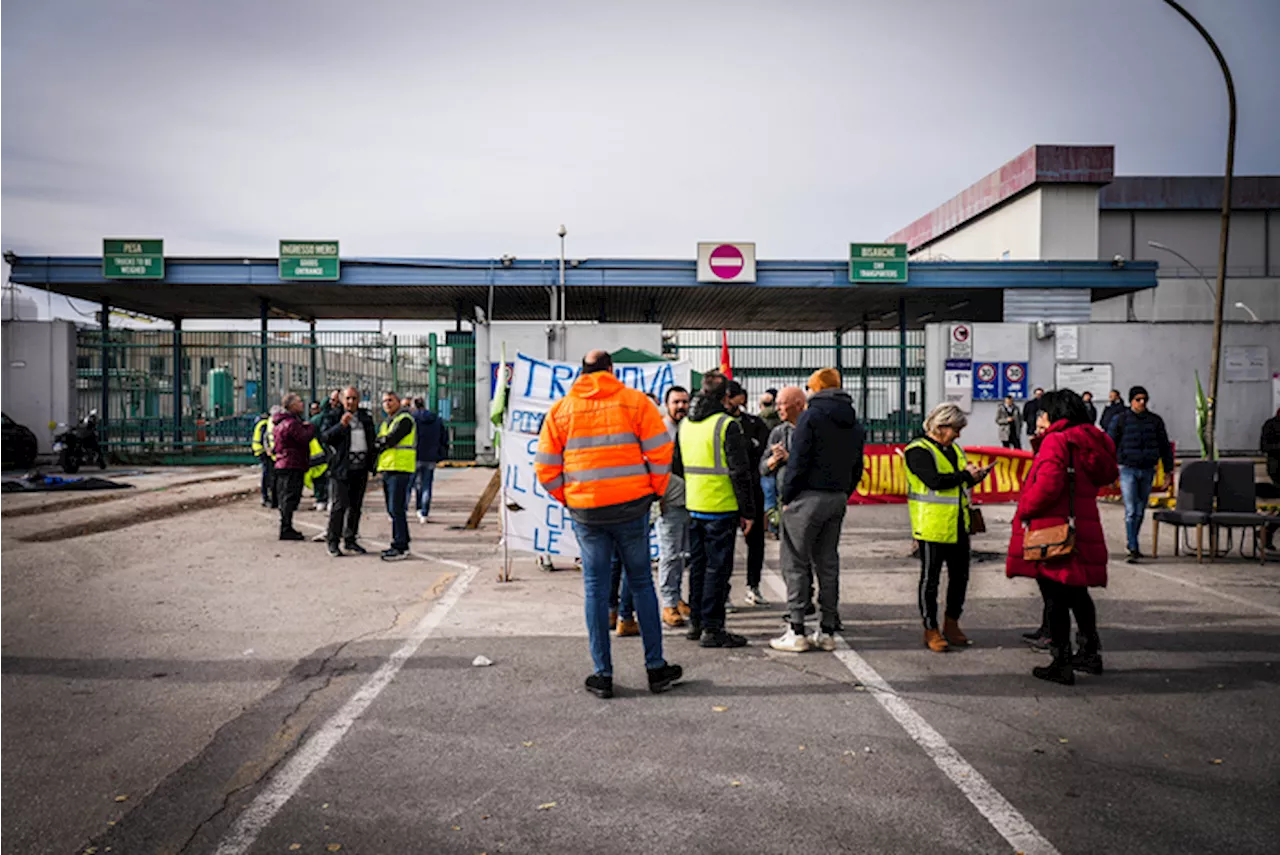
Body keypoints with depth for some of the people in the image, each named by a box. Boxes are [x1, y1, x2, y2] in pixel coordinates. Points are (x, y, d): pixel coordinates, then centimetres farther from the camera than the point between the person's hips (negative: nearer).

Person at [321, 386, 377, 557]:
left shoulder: (366, 417, 13)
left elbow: (372, 439, 24)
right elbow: (325, 438, -15)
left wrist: (372, 462, 15)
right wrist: (341, 424, -28)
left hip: (361, 468, 5)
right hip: (341, 468, -5)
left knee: (356, 506, 10)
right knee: (339, 505, -9)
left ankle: (350, 540, 19)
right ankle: (333, 541, -1)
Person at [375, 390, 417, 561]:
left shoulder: (405, 419, -6)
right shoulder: (385, 423, 23)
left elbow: (390, 440, -16)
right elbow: (378, 445, 14)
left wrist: (377, 444, 0)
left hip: (400, 469, -9)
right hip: (387, 470, 9)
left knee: (397, 509, -11)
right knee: (393, 510, 11)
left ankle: (400, 548, -10)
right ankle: (402, 544, 19)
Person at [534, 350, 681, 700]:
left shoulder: (560, 409, 5)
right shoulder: (635, 400, 0)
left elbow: (546, 467, 3)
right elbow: (660, 450, -6)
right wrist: (656, 489, 7)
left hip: (585, 510, 1)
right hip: (632, 505, -1)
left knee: (595, 588, 8)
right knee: (641, 582, 11)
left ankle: (603, 675, 12)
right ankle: (656, 668, 16)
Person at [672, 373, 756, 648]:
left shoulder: (685, 424, 9)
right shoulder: (727, 425, -13)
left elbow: (677, 466, 18)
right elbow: (740, 472, -14)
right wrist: (747, 511, -9)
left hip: (694, 506, 7)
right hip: (721, 508, -7)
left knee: (697, 564, 15)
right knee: (717, 566, -1)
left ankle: (695, 623, 23)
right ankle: (712, 628, 2)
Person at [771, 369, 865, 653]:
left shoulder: (811, 416, -10)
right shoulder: (854, 424, 14)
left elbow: (798, 462, -14)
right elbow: (857, 468, 14)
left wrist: (786, 497, -7)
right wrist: (844, 494, 16)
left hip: (809, 497, -7)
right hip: (838, 498, 7)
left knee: (796, 562, -1)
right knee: (828, 562, 13)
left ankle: (797, 632, -1)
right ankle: (827, 630, 16)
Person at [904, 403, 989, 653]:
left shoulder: (954, 449, 15)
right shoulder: (919, 451, -11)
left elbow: (961, 482, 21)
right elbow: (934, 480, -24)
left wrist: (975, 476, 0)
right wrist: (965, 475, -16)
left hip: (958, 525, 8)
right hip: (932, 526, -8)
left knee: (960, 576, 14)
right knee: (930, 578, 2)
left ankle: (951, 624, 29)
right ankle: (931, 630, 12)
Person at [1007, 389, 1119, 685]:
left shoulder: (1056, 441, -13)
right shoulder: (1090, 442, 14)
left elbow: (1047, 485, -24)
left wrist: (1024, 510, -9)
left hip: (1052, 531, -8)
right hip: (1082, 531, 8)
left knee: (1055, 599, -1)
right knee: (1077, 594, 22)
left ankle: (1061, 664, 3)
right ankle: (1091, 654, 33)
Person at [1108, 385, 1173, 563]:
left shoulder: (1155, 420, 8)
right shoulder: (1120, 420, -1)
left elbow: (1165, 446, 15)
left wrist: (1168, 469, 13)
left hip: (1148, 470, 4)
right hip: (1128, 469, -4)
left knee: (1140, 511, 12)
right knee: (1131, 511, -9)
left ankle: (1132, 541, 27)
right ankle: (1133, 549, -10)